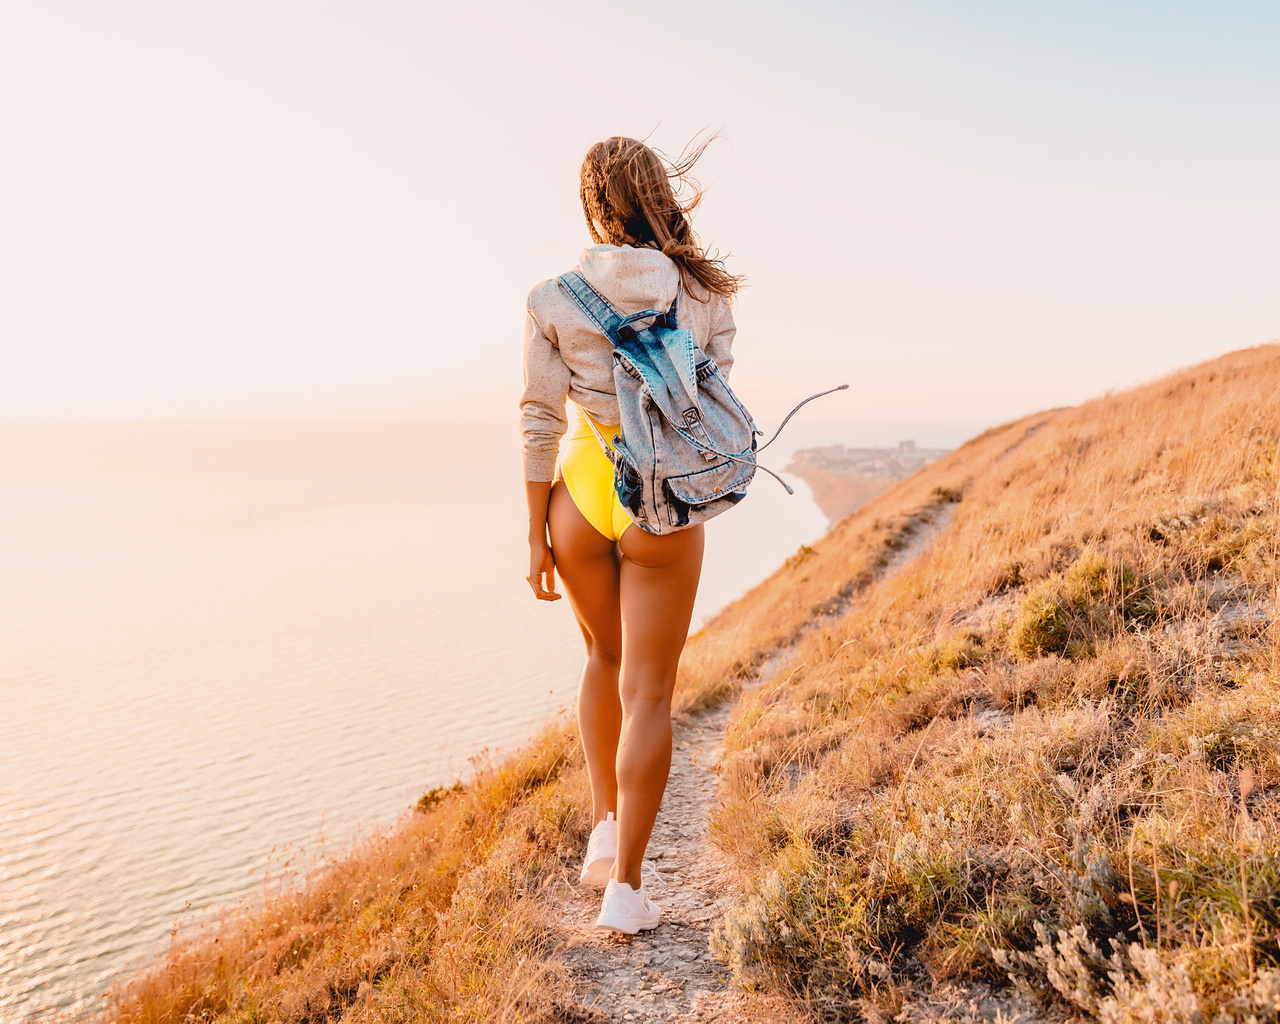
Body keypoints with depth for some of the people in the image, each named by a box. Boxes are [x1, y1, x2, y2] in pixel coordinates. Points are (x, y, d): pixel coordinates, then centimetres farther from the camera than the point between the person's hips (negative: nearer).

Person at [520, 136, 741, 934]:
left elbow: (541, 423, -4)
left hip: (583, 494, 2)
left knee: (605, 658, 26)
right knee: (648, 692, 6)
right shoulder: (703, 296, -4)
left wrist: (537, 536, 2)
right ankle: (626, 885, 10)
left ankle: (605, 825, 26)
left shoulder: (556, 298, -5)